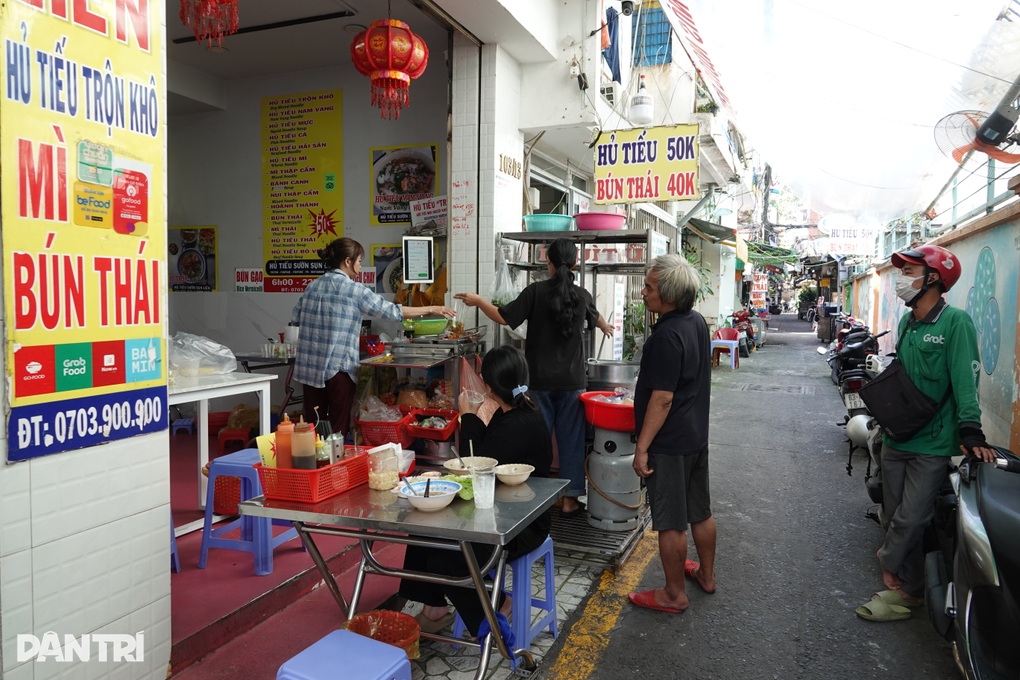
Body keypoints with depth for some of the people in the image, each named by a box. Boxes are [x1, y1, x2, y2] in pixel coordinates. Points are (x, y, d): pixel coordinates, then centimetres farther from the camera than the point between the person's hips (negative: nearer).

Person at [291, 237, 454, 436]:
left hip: (310, 366, 6)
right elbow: (392, 311, -7)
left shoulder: (313, 286, 8)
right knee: (338, 428, 3)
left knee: (312, 425, 10)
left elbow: (296, 316, 19)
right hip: (338, 367, -6)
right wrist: (431, 309, 1)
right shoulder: (355, 290, -9)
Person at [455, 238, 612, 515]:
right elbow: (596, 318, 27)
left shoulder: (536, 291, -7)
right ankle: (570, 498, 17)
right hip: (572, 380, 2)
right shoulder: (582, 295, 4)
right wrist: (606, 328, 51)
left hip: (540, 380, -2)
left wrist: (478, 301, 10)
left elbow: (503, 317, -7)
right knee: (570, 439, 10)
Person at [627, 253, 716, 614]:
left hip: (670, 443, -9)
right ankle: (706, 574, 38)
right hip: (697, 435, 10)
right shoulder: (697, 322, 6)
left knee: (670, 523, 4)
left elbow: (662, 398, -24)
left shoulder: (667, 336, -23)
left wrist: (642, 446, -19)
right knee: (700, 511, 21)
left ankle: (674, 594, 17)